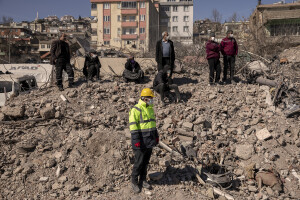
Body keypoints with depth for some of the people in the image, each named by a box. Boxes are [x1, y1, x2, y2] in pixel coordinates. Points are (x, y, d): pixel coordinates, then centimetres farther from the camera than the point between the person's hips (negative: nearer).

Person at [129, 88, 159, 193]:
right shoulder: (136, 110, -14)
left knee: (145, 162, 15)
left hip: (150, 142, 7)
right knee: (139, 162, 0)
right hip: (141, 142, -7)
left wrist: (156, 136, 20)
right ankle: (134, 182, 17)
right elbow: (133, 126, -17)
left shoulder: (150, 109, 12)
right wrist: (136, 140, -20)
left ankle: (142, 180, 28)